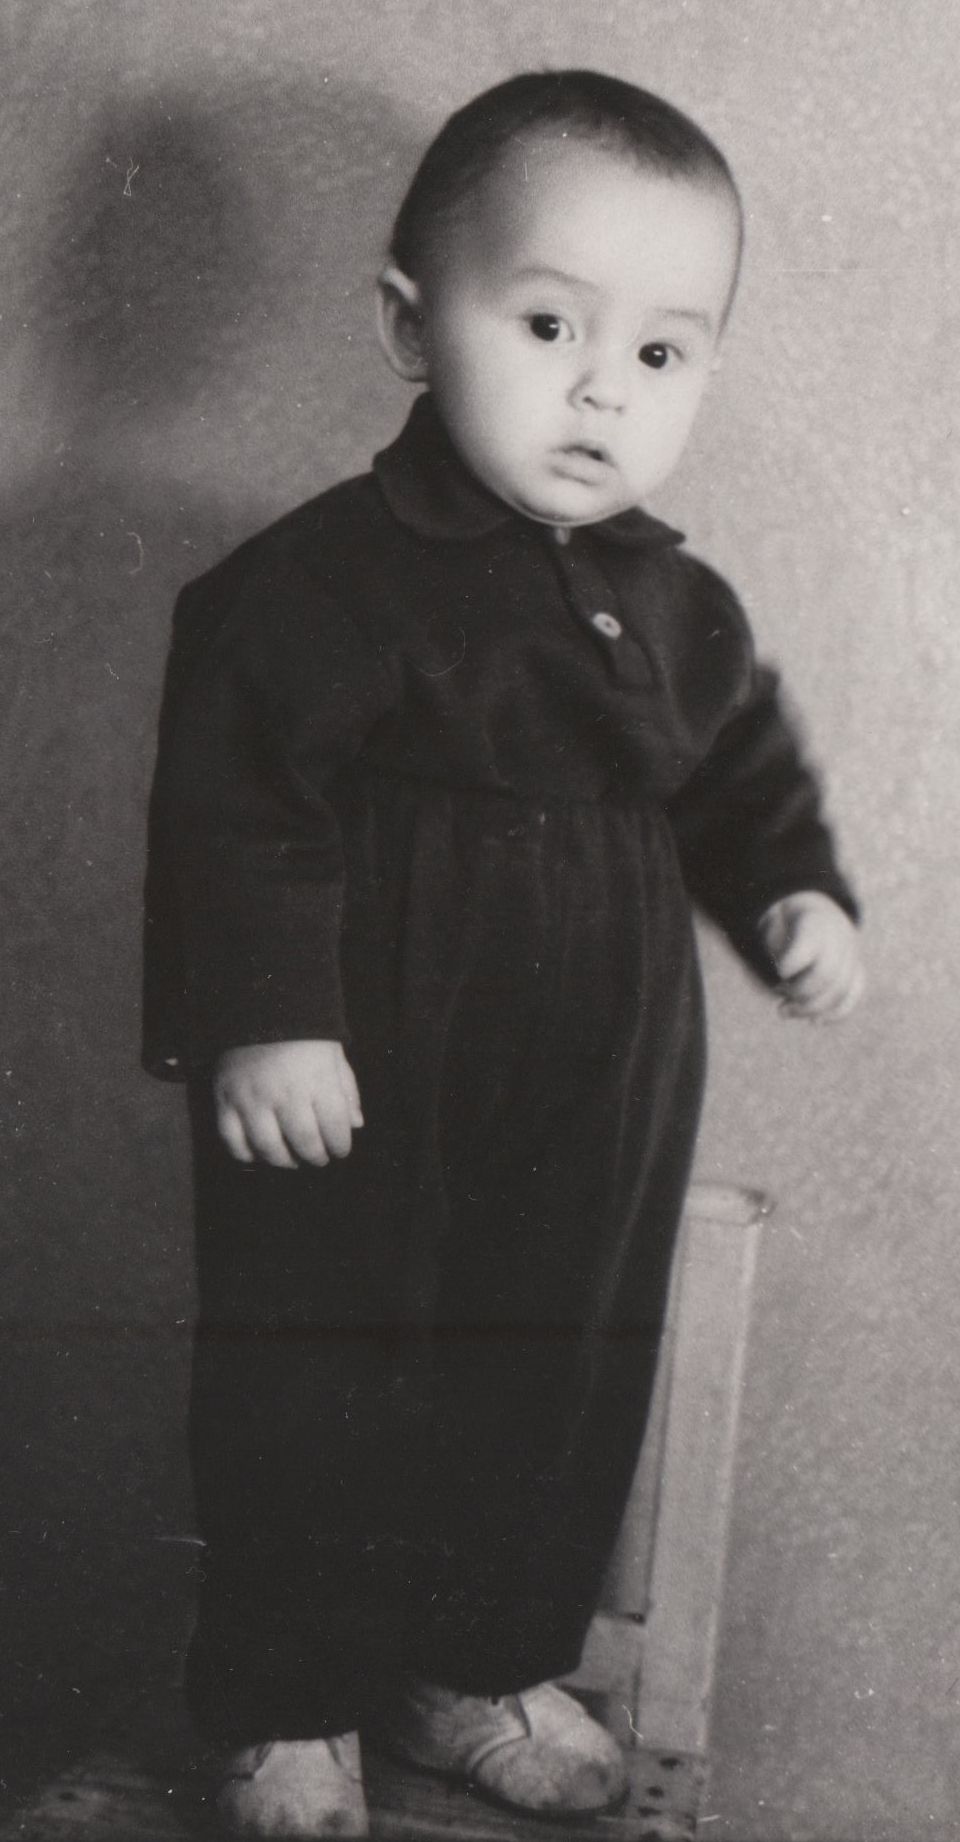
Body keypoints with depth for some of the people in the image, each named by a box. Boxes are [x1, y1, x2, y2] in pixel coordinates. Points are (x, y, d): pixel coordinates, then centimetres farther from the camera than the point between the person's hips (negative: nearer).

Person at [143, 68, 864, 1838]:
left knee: (564, 1402, 18)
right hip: (361, 1113, -5)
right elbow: (236, 811, -17)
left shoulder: (675, 606, 3)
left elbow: (744, 768, 17)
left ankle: (482, 1667, 40)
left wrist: (793, 894, 2)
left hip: (599, 1126, 6)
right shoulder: (313, 585, -16)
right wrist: (256, 1018, -22)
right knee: (315, 1414, 8)